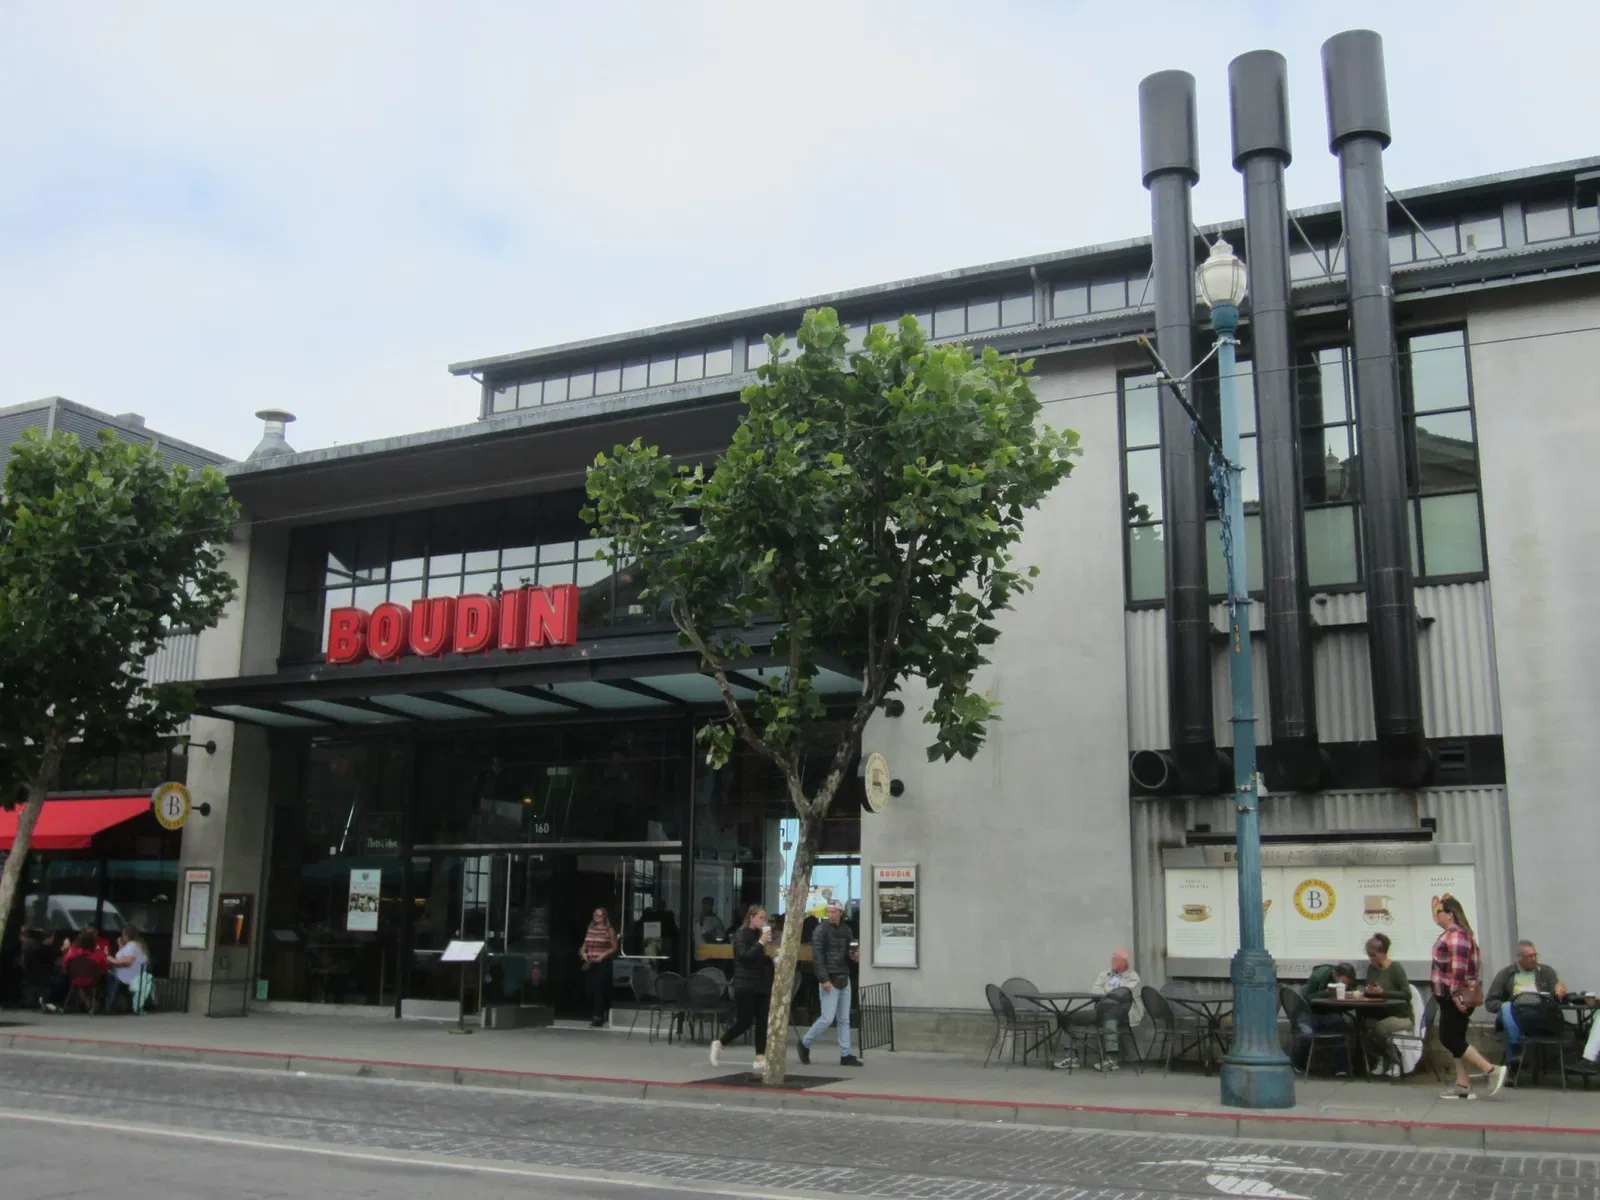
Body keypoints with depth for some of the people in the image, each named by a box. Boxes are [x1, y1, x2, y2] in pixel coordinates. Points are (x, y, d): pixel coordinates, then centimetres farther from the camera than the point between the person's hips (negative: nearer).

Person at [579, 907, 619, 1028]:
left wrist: (603, 955, -14)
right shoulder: (590, 929, 13)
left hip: (603, 964, -5)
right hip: (590, 964, 5)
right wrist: (583, 953, -2)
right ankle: (592, 1015, 19)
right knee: (589, 989, 4)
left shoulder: (609, 930, -2)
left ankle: (598, 1017, -13)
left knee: (599, 990, -12)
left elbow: (614, 948, -3)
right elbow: (585, 945, 18)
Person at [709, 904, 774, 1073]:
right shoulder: (741, 934, -6)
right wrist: (761, 943, -20)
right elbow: (744, 955, -19)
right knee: (744, 1021, -6)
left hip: (761, 985, 7)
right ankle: (718, 1044, 15)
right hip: (745, 985, -7)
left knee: (762, 1021, -1)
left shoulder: (760, 934, 14)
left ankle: (760, 1059, -1)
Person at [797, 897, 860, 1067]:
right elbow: (817, 956, -13)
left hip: (844, 979, 6)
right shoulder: (821, 930, -7)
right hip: (829, 980, -6)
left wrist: (853, 954, -5)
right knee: (828, 1018, -8)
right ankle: (805, 1043, 11)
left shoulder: (847, 930, 11)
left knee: (844, 1019, 6)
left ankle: (845, 1055, 10)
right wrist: (824, 979, -19)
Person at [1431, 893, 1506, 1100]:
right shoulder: (1453, 933, 16)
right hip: (1450, 997, 10)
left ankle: (1492, 1070, -6)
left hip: (1455, 998, -10)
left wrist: (1456, 994, -26)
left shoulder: (1456, 935, -17)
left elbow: (1458, 967, -25)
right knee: (1454, 1039, 10)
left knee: (1450, 1039, -8)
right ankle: (1463, 1085, 13)